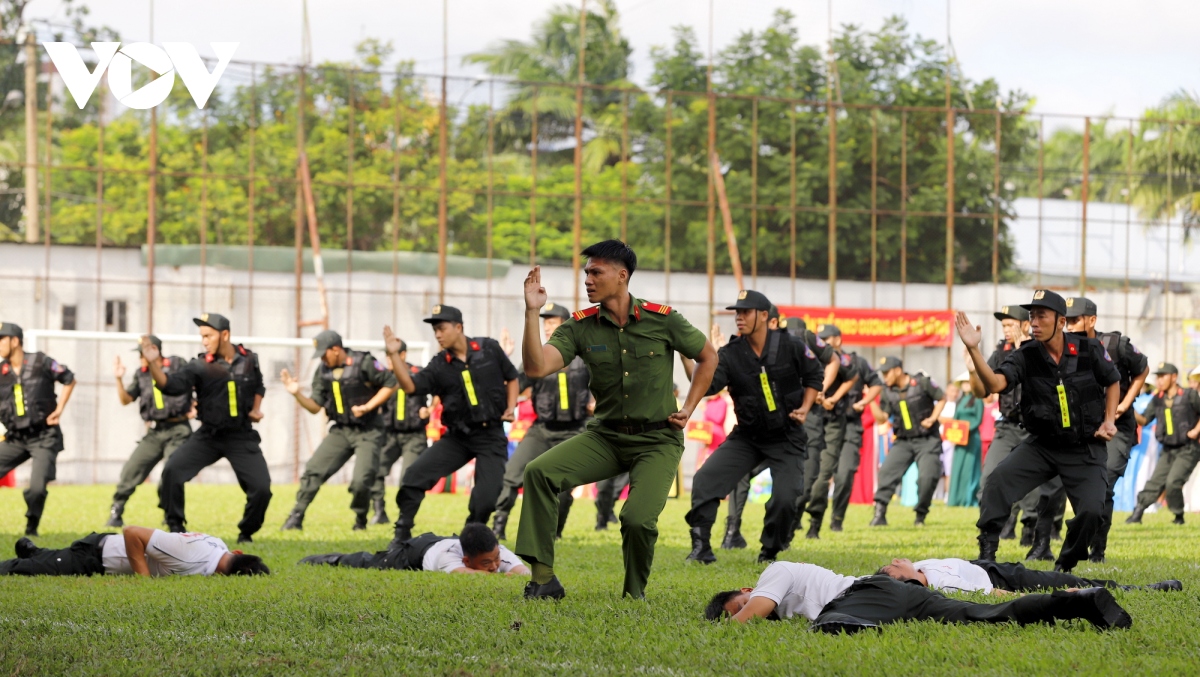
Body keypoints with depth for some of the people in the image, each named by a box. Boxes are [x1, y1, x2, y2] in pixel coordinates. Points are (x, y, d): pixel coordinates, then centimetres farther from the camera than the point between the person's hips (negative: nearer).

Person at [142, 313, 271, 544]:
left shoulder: (249, 359, 1)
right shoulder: (199, 366, -7)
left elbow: (258, 386, 21)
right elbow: (171, 385, -21)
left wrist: (256, 408, 4)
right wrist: (153, 363, -34)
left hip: (242, 437, 1)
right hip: (208, 436, -1)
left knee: (261, 488, -11)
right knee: (172, 471, -18)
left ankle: (246, 533, 15)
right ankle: (175, 528, -4)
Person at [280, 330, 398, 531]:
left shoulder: (363, 363, -12)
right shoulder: (323, 371, 4)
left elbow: (391, 384, -9)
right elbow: (315, 407, 6)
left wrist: (367, 407, -15)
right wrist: (297, 394, -11)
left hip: (368, 431, -5)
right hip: (340, 430, 5)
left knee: (361, 480, -17)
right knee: (313, 470, -7)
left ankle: (360, 520, 9)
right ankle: (296, 518, -1)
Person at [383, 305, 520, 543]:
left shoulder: (489, 349, -2)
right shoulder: (439, 366, 1)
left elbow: (511, 378, 10)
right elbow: (410, 386, -12)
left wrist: (510, 407, -4)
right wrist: (394, 355, -20)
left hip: (491, 436, -2)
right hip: (457, 437, 2)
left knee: (486, 497, -13)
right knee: (414, 476, -11)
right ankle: (402, 536, -1)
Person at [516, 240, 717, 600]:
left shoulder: (662, 319, -6)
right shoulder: (580, 326, -2)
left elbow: (708, 357, 10)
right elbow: (537, 367, -16)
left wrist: (689, 408, 4)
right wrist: (532, 312, -22)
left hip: (657, 440, -3)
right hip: (605, 435, 3)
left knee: (637, 518, -25)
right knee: (539, 471, -20)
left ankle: (635, 595, 6)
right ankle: (543, 579, -17)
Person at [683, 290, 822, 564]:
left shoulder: (791, 346, -9)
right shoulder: (730, 354, -7)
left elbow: (814, 375, 7)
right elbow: (707, 385, -22)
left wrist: (805, 408, -6)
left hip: (785, 438, -2)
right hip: (746, 436, 2)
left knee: (785, 498, -15)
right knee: (705, 480, -14)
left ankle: (769, 552, 10)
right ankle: (701, 548, -10)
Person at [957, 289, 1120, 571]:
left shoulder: (1090, 350, -8)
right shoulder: (1026, 356, -9)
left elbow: (1113, 382, 10)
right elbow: (995, 384, -27)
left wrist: (1109, 420, -2)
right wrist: (973, 349, -40)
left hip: (1085, 448, -1)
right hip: (1042, 446, 1)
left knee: (1091, 509, -17)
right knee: (999, 480, -21)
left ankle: (1064, 566, 8)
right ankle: (986, 553, -15)